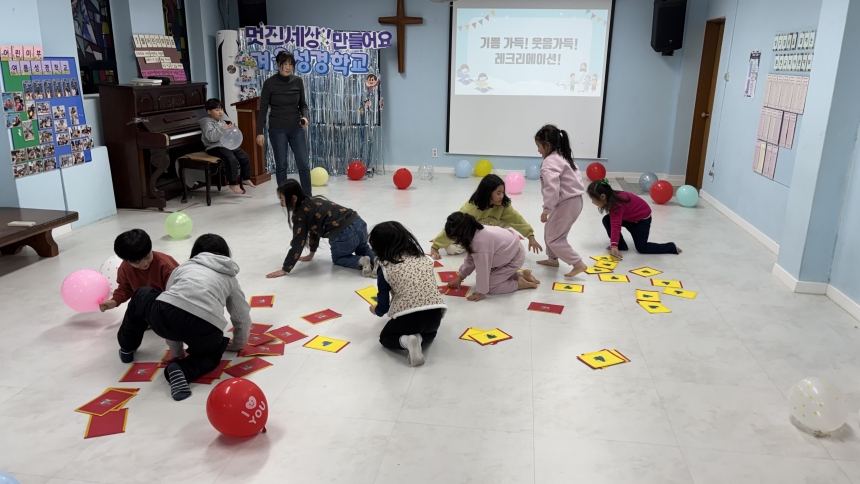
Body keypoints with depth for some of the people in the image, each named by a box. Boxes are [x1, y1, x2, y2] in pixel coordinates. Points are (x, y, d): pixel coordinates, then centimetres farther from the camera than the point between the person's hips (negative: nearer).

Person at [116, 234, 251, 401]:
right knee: (212, 352, 34)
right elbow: (243, 319, 25)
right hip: (205, 328, -1)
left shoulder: (184, 266, 31)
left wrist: (176, 351, 36)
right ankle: (183, 370, 2)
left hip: (166, 314, 1)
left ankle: (127, 348, 51)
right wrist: (237, 345, 45)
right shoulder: (229, 277, 29)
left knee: (142, 295, 35)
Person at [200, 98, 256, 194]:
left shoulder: (223, 122, 18)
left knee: (244, 156, -1)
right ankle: (233, 184, -22)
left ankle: (246, 178, 12)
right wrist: (222, 129, -28)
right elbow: (211, 137, -25)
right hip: (215, 147, -9)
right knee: (232, 159, -30)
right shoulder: (208, 123, -8)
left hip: (227, 145, 9)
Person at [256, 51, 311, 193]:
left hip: (296, 128, 2)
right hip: (277, 130, -2)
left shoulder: (298, 81, 0)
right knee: (281, 165, 4)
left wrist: (304, 117, -11)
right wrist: (260, 132, -8)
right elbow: (263, 109, -4)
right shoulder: (270, 83, -7)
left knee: (304, 164, -1)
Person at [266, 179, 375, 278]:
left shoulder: (300, 214, -3)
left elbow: (297, 244, -3)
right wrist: (311, 254, 37)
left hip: (344, 236, -7)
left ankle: (361, 261, -1)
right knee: (362, 250, 36)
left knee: (338, 259, 25)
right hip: (359, 223, 7)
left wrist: (285, 269, 2)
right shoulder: (314, 200, 21)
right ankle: (376, 258, 6)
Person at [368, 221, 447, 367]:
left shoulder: (385, 268, 2)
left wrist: (375, 310, 29)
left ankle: (405, 341, -4)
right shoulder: (425, 259, 12)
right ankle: (419, 338, 5)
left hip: (407, 317, -3)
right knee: (430, 332, 40)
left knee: (385, 337, 29)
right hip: (435, 313, 4)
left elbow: (383, 307, 4)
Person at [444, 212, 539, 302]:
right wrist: (460, 277, 10)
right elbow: (470, 260, 6)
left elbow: (482, 269, -29)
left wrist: (481, 292, -19)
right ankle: (522, 275, 19)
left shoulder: (481, 242, -36)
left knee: (489, 286, -10)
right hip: (509, 251, 9)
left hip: (514, 259, -9)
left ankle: (519, 283, 1)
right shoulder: (475, 232, -8)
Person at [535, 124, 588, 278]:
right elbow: (577, 175, 20)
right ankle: (553, 259, 38)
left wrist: (545, 210, -21)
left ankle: (578, 264, 2)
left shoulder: (550, 162, -19)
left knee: (553, 238, 0)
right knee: (550, 231, 23)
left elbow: (552, 188, -29)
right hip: (573, 200, 10)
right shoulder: (563, 156, 13)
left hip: (567, 203, -10)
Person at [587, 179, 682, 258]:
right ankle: (621, 245, 0)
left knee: (641, 248, -7)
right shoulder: (612, 199, -11)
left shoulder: (617, 204, -37)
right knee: (606, 220, -9)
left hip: (642, 219, -8)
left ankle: (672, 247, 9)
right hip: (630, 218, 8)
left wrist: (614, 246, -54)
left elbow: (616, 225, -46)